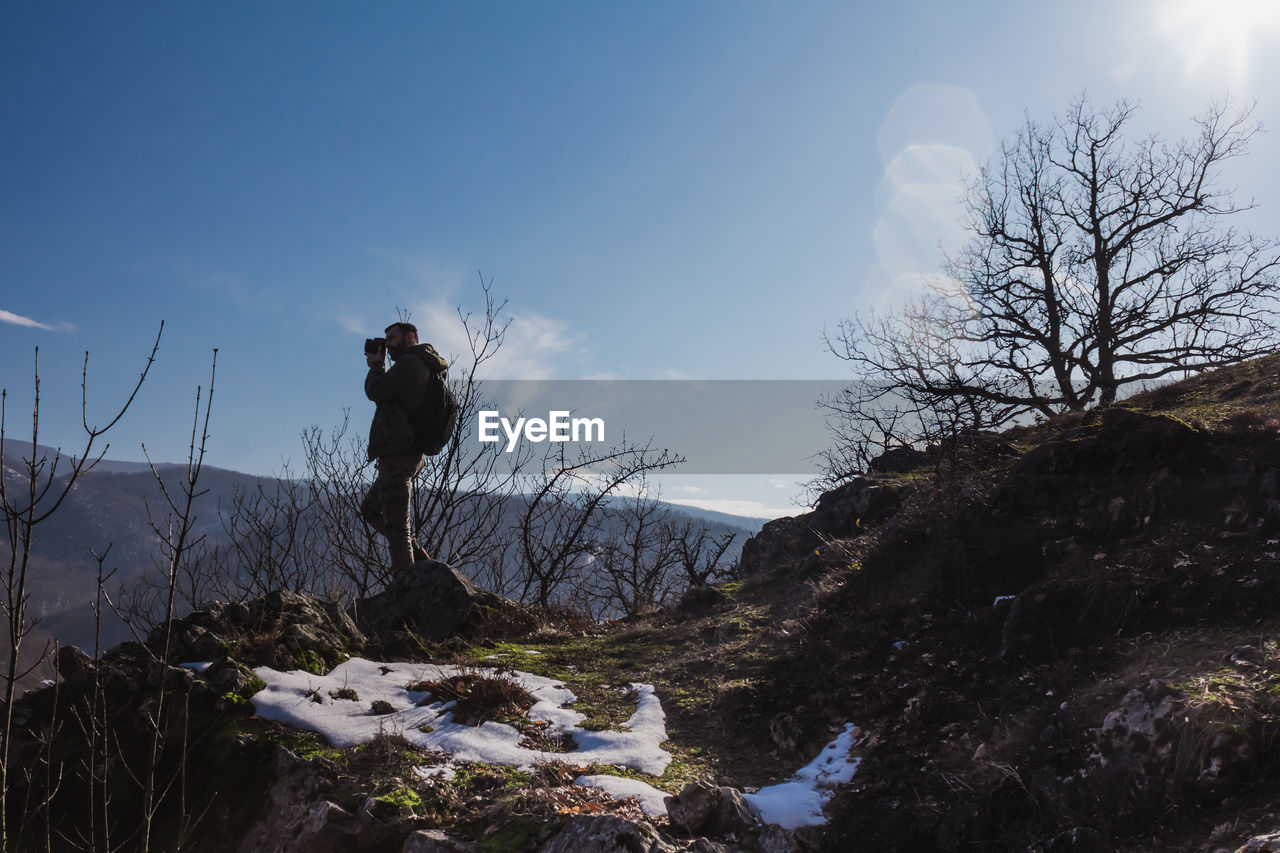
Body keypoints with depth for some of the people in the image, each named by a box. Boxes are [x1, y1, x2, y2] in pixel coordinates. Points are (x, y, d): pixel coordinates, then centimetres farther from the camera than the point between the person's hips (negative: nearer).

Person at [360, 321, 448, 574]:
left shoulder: (410, 362, -9)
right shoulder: (425, 368, 21)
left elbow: (376, 392, -13)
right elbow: (386, 395, 25)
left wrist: (376, 366, 4)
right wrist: (378, 367, 16)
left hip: (398, 454, -11)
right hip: (409, 454, 11)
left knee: (396, 522, -10)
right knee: (371, 508, 22)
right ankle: (417, 555, 16)